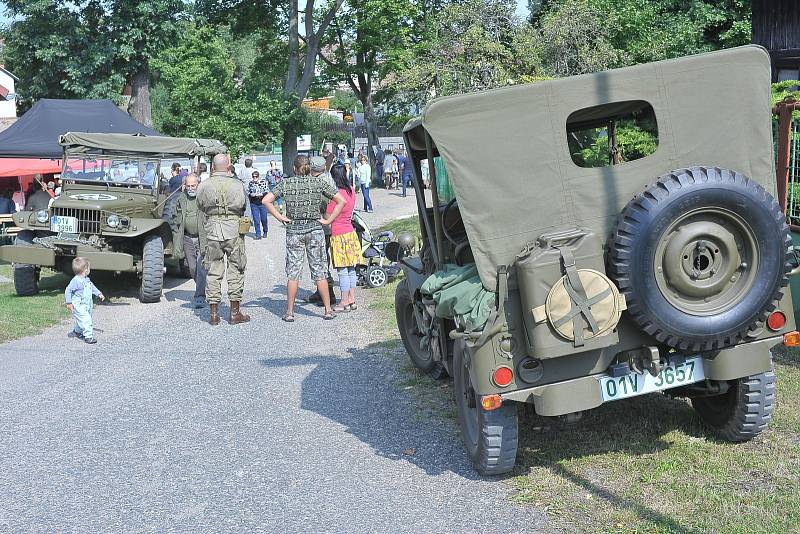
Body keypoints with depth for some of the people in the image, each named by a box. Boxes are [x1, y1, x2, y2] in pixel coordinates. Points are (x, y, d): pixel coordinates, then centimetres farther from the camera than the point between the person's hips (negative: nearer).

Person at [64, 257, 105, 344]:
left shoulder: (87, 280, 9)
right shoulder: (76, 281, -20)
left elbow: (92, 287, 26)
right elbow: (68, 291, -16)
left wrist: (99, 294, 19)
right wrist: (68, 302, -16)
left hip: (87, 305, 9)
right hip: (79, 305, -9)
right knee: (86, 320, -15)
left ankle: (77, 331, 42)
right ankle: (88, 336, -12)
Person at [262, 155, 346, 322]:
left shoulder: (286, 183, -1)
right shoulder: (319, 182, -1)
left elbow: (266, 200, -7)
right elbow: (341, 201, -5)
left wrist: (280, 217, -2)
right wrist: (328, 220, -1)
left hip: (293, 231, 0)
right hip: (315, 230, 0)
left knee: (293, 272, 6)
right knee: (319, 271, 7)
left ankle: (290, 312, 8)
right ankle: (328, 310, 11)